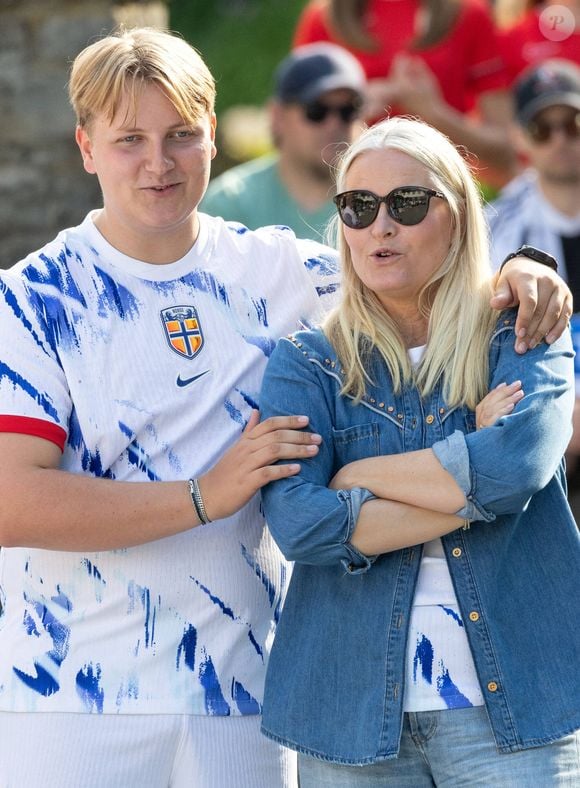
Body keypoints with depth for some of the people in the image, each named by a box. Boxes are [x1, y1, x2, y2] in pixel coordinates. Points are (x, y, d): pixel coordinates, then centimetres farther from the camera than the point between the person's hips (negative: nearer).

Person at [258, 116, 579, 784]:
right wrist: (471, 485, -12)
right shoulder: (304, 364, 5)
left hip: (514, 706, -1)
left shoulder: (523, 341, 5)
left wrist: (353, 476, -8)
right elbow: (296, 522, -12)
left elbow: (516, 464, -17)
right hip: (351, 705, 1)